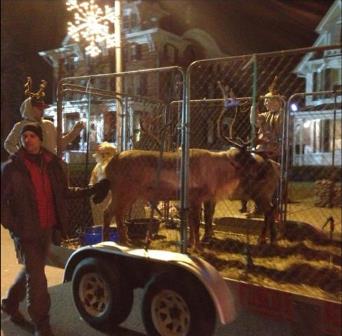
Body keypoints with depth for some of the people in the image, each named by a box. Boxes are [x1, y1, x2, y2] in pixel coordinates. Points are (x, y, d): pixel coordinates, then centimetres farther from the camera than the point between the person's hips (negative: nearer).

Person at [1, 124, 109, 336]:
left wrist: (92, 190, 4)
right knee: (36, 276, -4)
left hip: (46, 228, 5)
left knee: (32, 271, 20)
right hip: (25, 230, -5)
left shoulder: (52, 164, 4)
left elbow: (63, 192, 11)